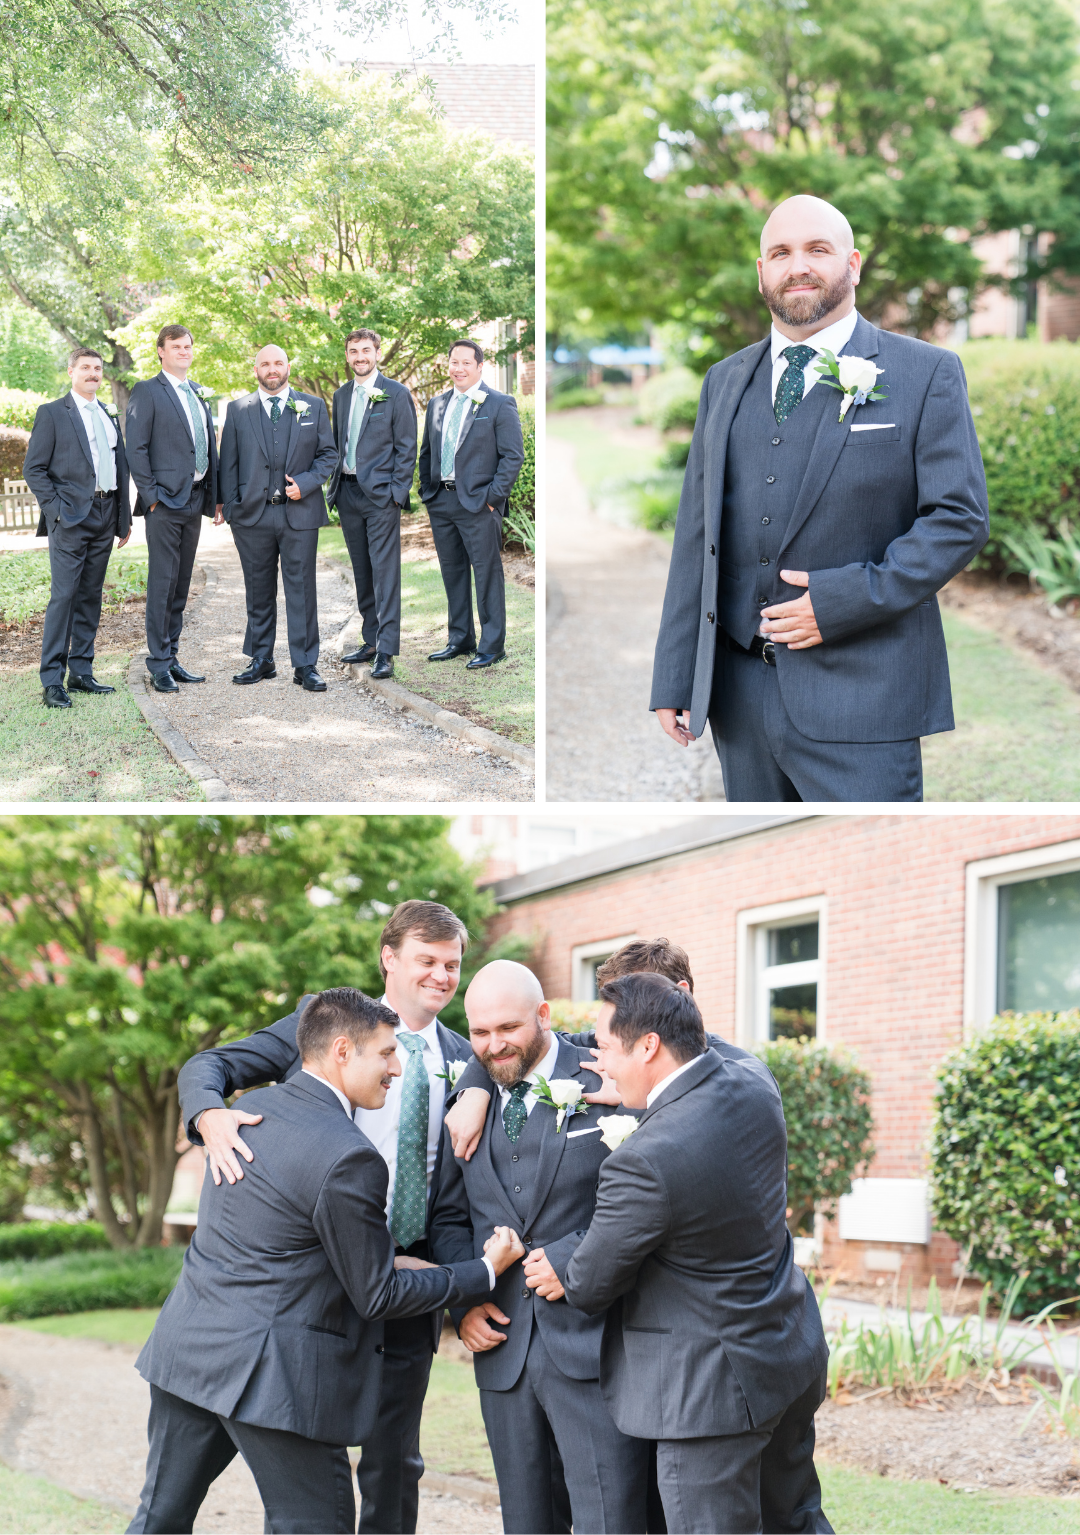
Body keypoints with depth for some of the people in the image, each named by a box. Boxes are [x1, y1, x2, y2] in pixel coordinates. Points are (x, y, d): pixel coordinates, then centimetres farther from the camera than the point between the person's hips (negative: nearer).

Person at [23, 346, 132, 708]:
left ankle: (81, 672, 14)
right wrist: (57, 509, -13)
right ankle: (52, 681, -9)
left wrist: (124, 516, 13)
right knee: (63, 596, -10)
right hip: (71, 518, -6)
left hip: (105, 515, 6)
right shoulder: (52, 413, 0)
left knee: (91, 596, 9)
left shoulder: (110, 416, 17)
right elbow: (33, 469, -4)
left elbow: (120, 467, 20)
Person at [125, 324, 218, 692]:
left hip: (195, 498, 7)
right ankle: (158, 665, -2)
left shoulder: (198, 393, 17)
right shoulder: (147, 392, -4)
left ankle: (171, 658, 16)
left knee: (181, 585, 10)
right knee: (161, 584, -6)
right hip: (165, 501, -7)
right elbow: (135, 448, -9)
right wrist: (151, 495, -14)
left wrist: (214, 495, 11)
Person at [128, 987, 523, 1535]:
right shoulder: (349, 1157, -17)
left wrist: (383, 1262, 16)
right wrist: (486, 1271, 0)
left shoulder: (249, 1108, 8)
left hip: (188, 1346, 8)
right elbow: (376, 1297, -9)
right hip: (271, 1375, -8)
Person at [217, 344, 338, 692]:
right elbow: (228, 462, 10)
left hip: (300, 511, -1)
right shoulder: (238, 410, 10)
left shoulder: (313, 406, 8)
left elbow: (328, 454, 8)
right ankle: (261, 660, 17)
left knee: (301, 589, -2)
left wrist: (305, 483, -9)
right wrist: (226, 505, 1)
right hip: (252, 514, 1)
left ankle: (305, 665, 2)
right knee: (259, 591, 7)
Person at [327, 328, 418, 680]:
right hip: (348, 493, 6)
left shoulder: (396, 394, -4)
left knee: (384, 572, -10)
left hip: (381, 493, -6)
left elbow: (407, 449, -5)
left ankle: (386, 652, -12)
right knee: (361, 571, 11)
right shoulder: (341, 396, 14)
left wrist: (397, 492, -12)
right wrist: (334, 487, 11)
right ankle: (371, 641, 18)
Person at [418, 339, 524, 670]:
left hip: (478, 503, -6)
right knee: (452, 572, 12)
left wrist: (494, 496, -13)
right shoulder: (437, 404, 14)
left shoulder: (500, 404, -4)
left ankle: (492, 646, 4)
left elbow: (513, 456, -8)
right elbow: (426, 452, 20)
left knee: (487, 574, -2)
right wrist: (426, 490, 10)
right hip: (441, 502, 6)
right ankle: (459, 640, 22)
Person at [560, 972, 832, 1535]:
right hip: (795, 1356, 8)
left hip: (714, 1387, -8)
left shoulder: (643, 1162, -28)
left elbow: (592, 1282, -12)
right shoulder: (755, 1087, -6)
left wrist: (562, 1273, 9)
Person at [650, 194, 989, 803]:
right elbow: (696, 535, 13)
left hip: (859, 698, -5)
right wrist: (675, 680, 8)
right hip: (738, 694, 5)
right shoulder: (726, 381, 15)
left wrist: (846, 600, -16)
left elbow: (960, 519, -5)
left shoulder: (926, 374, 1)